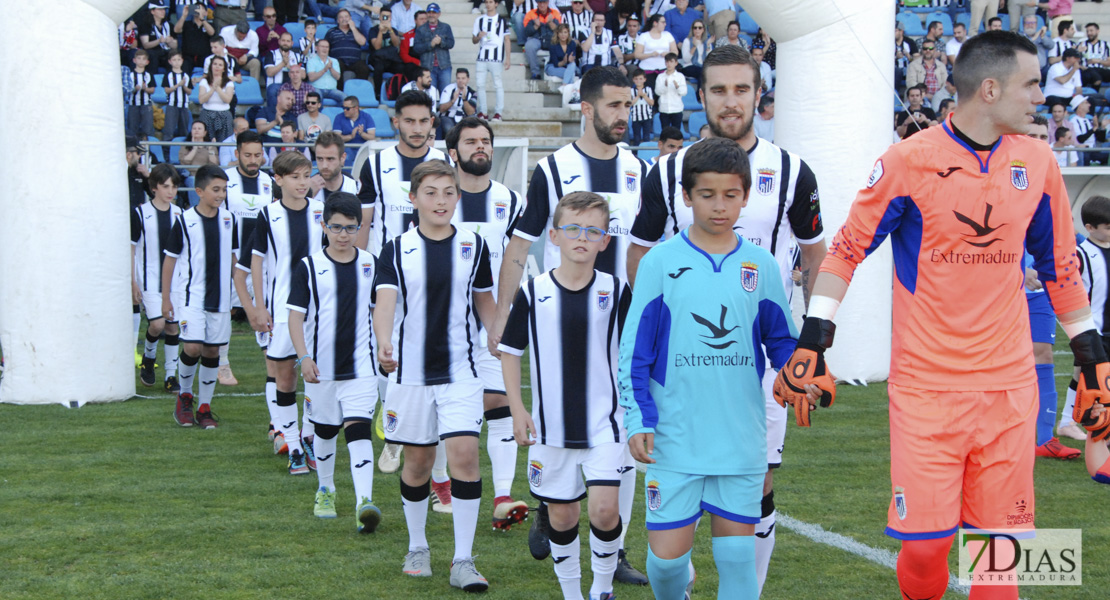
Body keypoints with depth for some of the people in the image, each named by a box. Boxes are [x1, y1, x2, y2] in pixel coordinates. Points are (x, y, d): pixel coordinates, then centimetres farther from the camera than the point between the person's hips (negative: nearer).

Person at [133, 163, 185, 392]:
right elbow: (131, 248, -2)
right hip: (150, 280, -4)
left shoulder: (180, 214, 7)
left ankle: (171, 376, 13)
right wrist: (132, 282, -6)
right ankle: (148, 358, 13)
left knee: (173, 326, 4)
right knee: (157, 323, -16)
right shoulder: (140, 214, -5)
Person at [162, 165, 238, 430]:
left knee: (212, 350, 5)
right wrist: (165, 298, -1)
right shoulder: (185, 221, -6)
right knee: (192, 347, -15)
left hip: (220, 296, 4)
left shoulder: (229, 220, 5)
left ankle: (204, 408, 16)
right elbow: (170, 259, 0)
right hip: (191, 295, -4)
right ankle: (184, 395, 11)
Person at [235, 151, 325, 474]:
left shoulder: (320, 211, 3)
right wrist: (259, 307, -2)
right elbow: (257, 261, 1)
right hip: (281, 306, -2)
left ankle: (309, 437, 19)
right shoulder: (268, 215, -3)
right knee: (283, 375, 2)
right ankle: (293, 449, 10)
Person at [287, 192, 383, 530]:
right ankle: (325, 490, 37)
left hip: (361, 365, 0)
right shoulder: (309, 267, -3)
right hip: (321, 367, 0)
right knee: (325, 431, 14)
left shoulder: (370, 264, 4)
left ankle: (364, 502, -22)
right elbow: (296, 315, -5)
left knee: (359, 429, -13)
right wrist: (304, 357, -17)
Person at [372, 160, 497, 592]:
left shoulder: (473, 245, 4)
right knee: (417, 460, 9)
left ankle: (463, 561, -5)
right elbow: (385, 300, -15)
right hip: (410, 370, 0)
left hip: (461, 369, 0)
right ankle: (417, 548, 30)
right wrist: (384, 344, -33)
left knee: (464, 452, -12)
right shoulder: (397, 249, -2)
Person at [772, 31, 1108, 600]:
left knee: (1001, 538, 2)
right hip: (926, 383, -3)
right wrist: (810, 344, -7)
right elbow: (847, 250, -1)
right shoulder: (909, 160, -7)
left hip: (1008, 383, 3)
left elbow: (1060, 266, 16)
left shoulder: (1036, 162, 6)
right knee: (925, 541, -3)